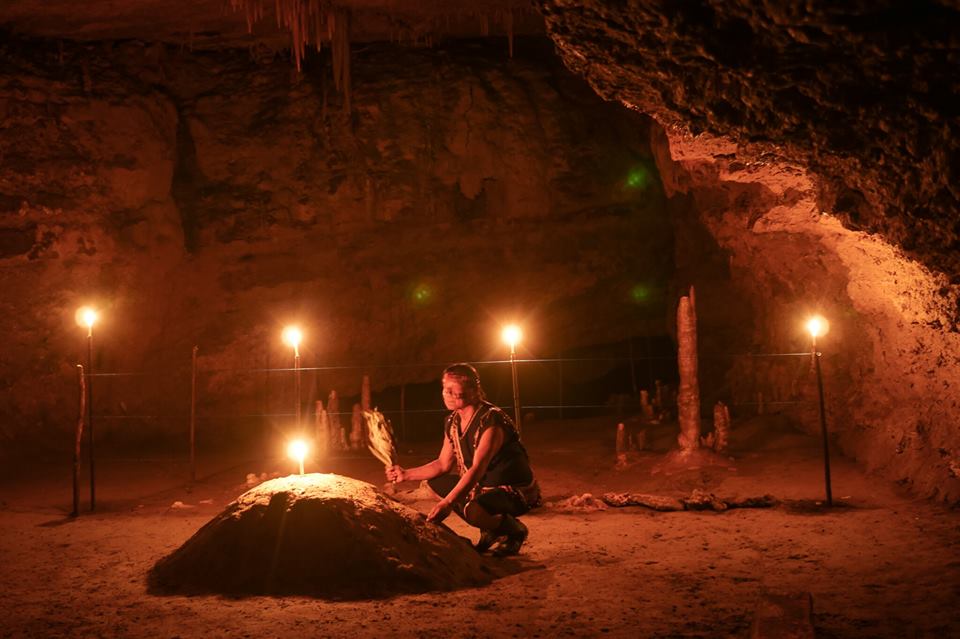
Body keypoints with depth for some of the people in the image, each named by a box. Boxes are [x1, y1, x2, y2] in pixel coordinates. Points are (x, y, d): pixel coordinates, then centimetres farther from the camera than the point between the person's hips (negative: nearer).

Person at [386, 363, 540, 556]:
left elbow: (478, 469, -34)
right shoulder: (453, 422, 1)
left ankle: (515, 530, -2)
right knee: (433, 483, 7)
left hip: (515, 490, -9)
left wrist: (447, 503, -42)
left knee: (473, 511, -36)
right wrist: (407, 474, 4)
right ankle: (490, 531, 11)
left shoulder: (491, 420, -25)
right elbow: (443, 464, 13)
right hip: (483, 487, 9)